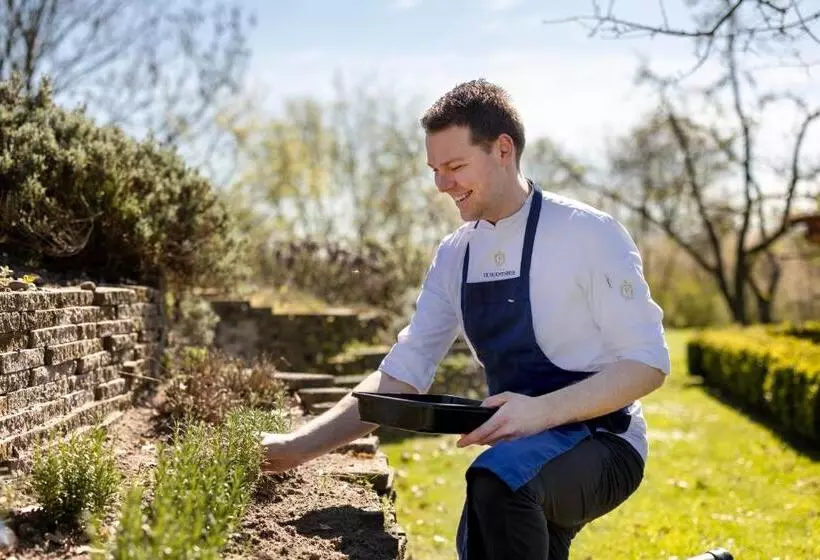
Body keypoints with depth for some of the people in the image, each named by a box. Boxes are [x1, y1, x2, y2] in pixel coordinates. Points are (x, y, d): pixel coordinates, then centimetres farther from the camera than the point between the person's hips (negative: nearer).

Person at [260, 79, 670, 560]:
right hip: (523, 450, 7)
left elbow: (648, 363, -13)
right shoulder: (455, 256, 4)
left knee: (496, 478, -35)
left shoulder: (589, 234, -13)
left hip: (599, 442, -6)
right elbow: (401, 375, 4)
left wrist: (543, 411, -26)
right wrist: (299, 447, -6)